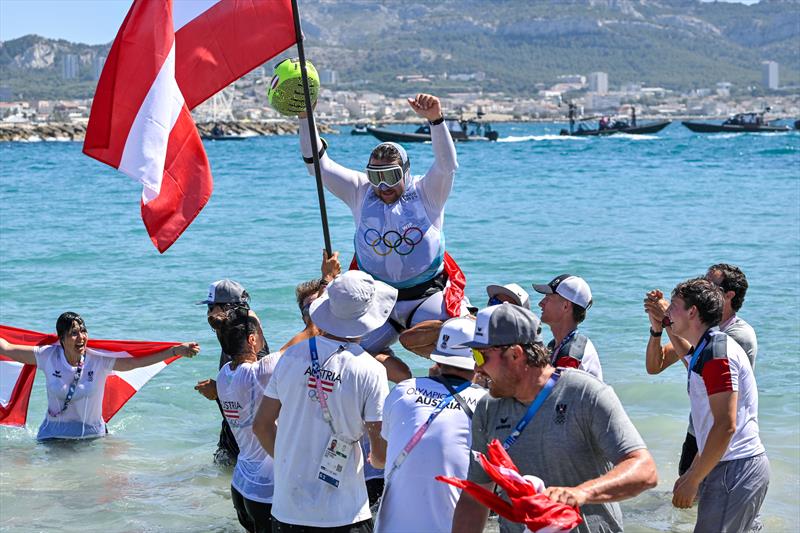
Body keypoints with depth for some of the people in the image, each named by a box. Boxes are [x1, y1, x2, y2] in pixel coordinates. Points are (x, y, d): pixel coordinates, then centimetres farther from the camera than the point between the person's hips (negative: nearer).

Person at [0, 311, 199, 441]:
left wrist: (176, 351, -22)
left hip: (92, 435, 0)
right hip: (53, 435, 0)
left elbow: (137, 361, -13)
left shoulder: (100, 360, -8)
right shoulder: (48, 356, -6)